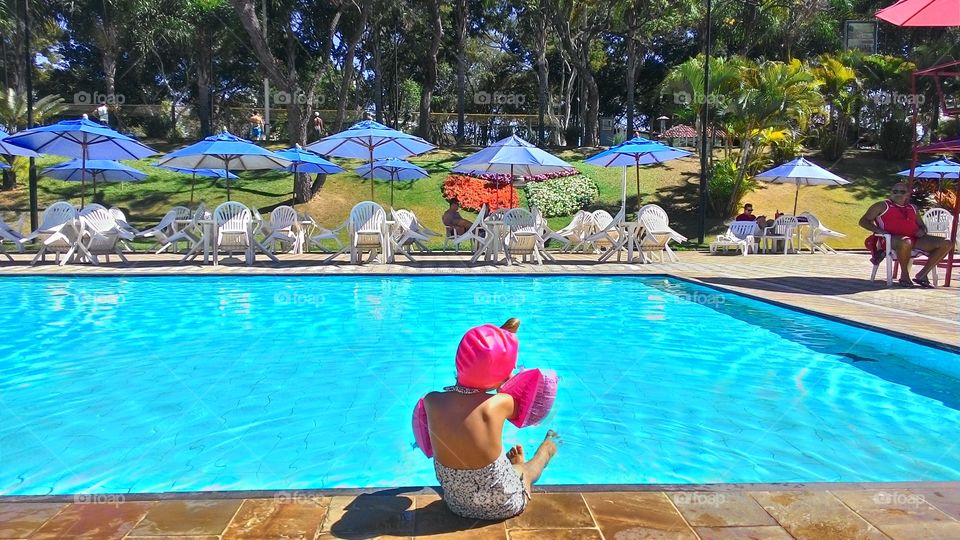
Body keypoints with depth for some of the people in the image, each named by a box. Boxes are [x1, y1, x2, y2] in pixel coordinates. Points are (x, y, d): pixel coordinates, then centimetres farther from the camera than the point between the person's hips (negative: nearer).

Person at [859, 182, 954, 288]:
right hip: (891, 238, -6)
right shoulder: (883, 206, 11)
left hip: (914, 239, 7)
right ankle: (904, 275, -23)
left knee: (947, 244, -9)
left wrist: (922, 230, 8)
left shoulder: (912, 208, 28)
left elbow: (921, 225, 35)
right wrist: (879, 230, -12)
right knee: (906, 242, -43)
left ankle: (922, 275, -10)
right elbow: (863, 221, 5)